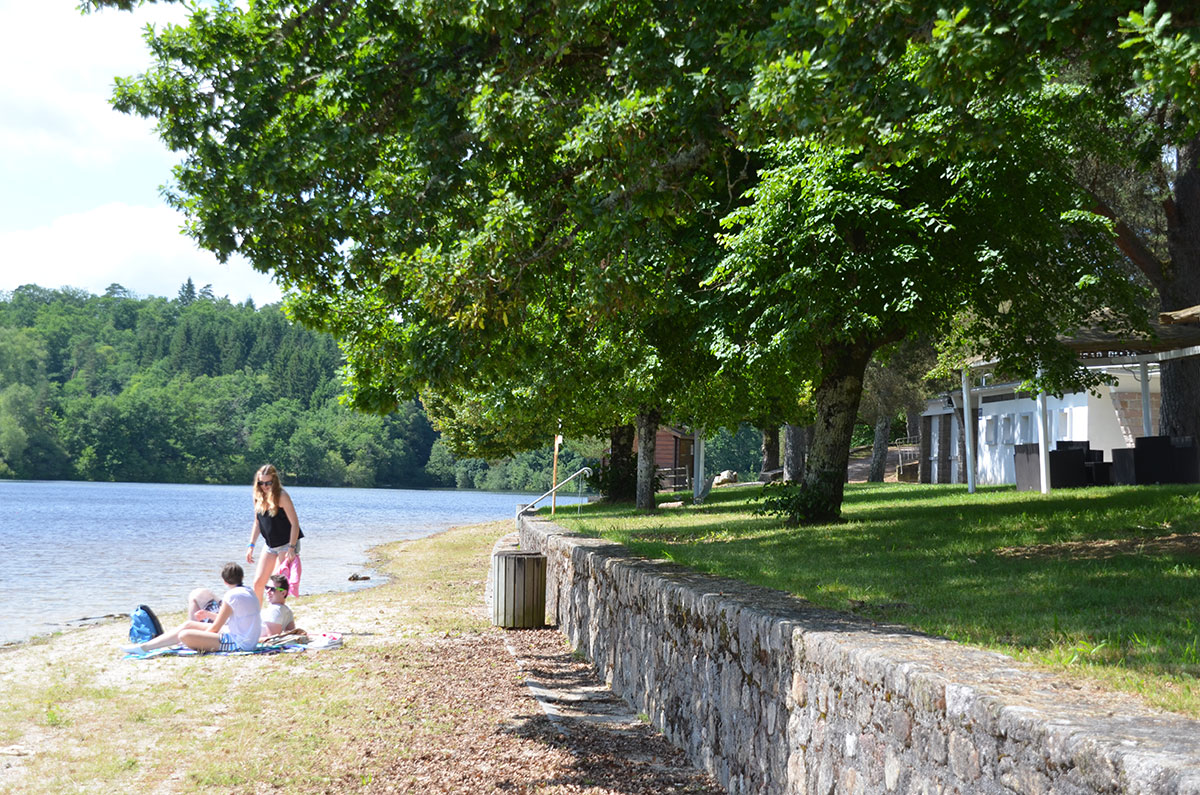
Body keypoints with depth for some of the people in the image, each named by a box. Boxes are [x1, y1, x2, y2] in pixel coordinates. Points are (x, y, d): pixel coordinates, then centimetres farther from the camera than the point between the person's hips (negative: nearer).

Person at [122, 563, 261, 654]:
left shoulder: (232, 596, -19)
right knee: (188, 624, 14)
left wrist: (198, 639, 3)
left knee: (184, 635, -19)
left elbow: (215, 627, -12)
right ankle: (145, 646, 18)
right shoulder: (247, 592, 10)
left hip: (238, 643, -10)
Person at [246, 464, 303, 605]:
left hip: (286, 545, -7)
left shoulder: (281, 496, -16)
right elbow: (257, 523, 13)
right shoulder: (259, 497, 2)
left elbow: (294, 523, -18)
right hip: (270, 546, 7)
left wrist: (292, 548, -23)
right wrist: (251, 545, 7)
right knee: (258, 582, 5)